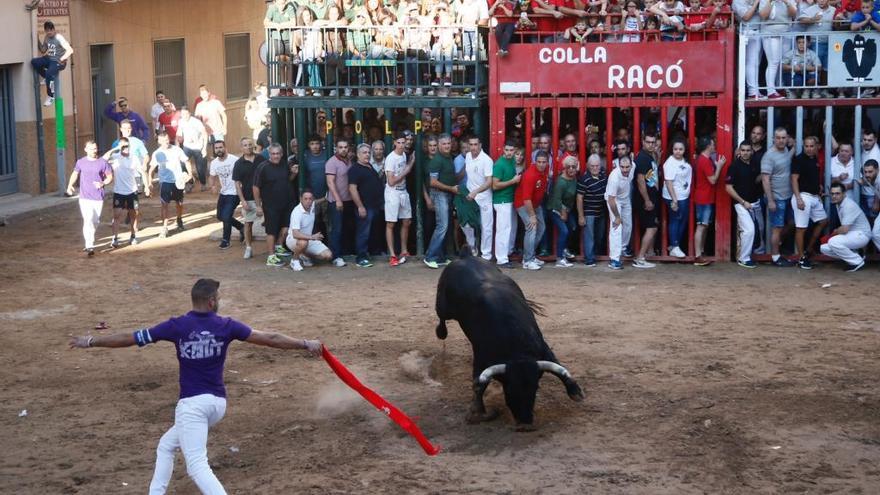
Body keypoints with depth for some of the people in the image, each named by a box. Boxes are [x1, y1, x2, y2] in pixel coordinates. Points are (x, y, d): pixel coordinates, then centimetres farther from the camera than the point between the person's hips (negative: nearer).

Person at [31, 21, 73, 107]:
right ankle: (47, 78, 2)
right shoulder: (46, 38, 7)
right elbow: (43, 51, 16)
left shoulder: (59, 38, -15)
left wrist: (62, 59, -33)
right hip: (49, 59, 7)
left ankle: (51, 97, -15)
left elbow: (70, 50, -23)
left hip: (58, 62, -7)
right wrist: (38, 41, 3)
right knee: (34, 62, -15)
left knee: (49, 73, -31)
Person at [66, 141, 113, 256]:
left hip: (98, 198, 1)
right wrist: (70, 185, 2)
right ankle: (89, 246, -15)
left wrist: (103, 183, -15)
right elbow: (75, 173, 17)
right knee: (88, 221, -14)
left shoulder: (103, 162, -2)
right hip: (84, 198, -1)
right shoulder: (81, 162, 2)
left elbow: (110, 176, 5)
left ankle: (89, 241, 35)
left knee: (95, 221, 12)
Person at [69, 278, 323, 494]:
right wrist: (306, 344, 9)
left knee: (197, 466, -11)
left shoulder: (177, 326, -7)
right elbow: (270, 339, -1)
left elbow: (129, 338, -2)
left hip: (193, 404, -5)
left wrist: (90, 341, 10)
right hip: (218, 403, 5)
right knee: (167, 445, 24)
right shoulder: (226, 326, -2)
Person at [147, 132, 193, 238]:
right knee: (164, 204, -10)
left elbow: (186, 162, 3)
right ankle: (164, 228, -11)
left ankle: (179, 220, 43)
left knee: (179, 202, 16)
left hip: (178, 180, 1)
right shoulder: (157, 153, -6)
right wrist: (149, 183, -13)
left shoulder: (177, 150, -6)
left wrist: (190, 174, -11)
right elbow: (151, 169, -4)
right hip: (165, 181, -1)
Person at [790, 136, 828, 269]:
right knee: (801, 228, -4)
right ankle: (802, 258, 2)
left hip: (815, 197, 9)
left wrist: (820, 190, 11)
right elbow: (794, 179, -15)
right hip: (803, 196, -9)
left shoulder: (815, 159, 12)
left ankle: (808, 249, 26)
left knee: (823, 221, 16)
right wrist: (798, 198, -22)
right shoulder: (799, 159, -10)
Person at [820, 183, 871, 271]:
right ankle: (854, 255, 8)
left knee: (833, 242, -30)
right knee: (824, 248, 0)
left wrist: (835, 232, -7)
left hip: (861, 235, -9)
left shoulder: (849, 205, -23)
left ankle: (857, 261, -12)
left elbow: (844, 229, -26)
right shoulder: (838, 204, 4)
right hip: (850, 234, 9)